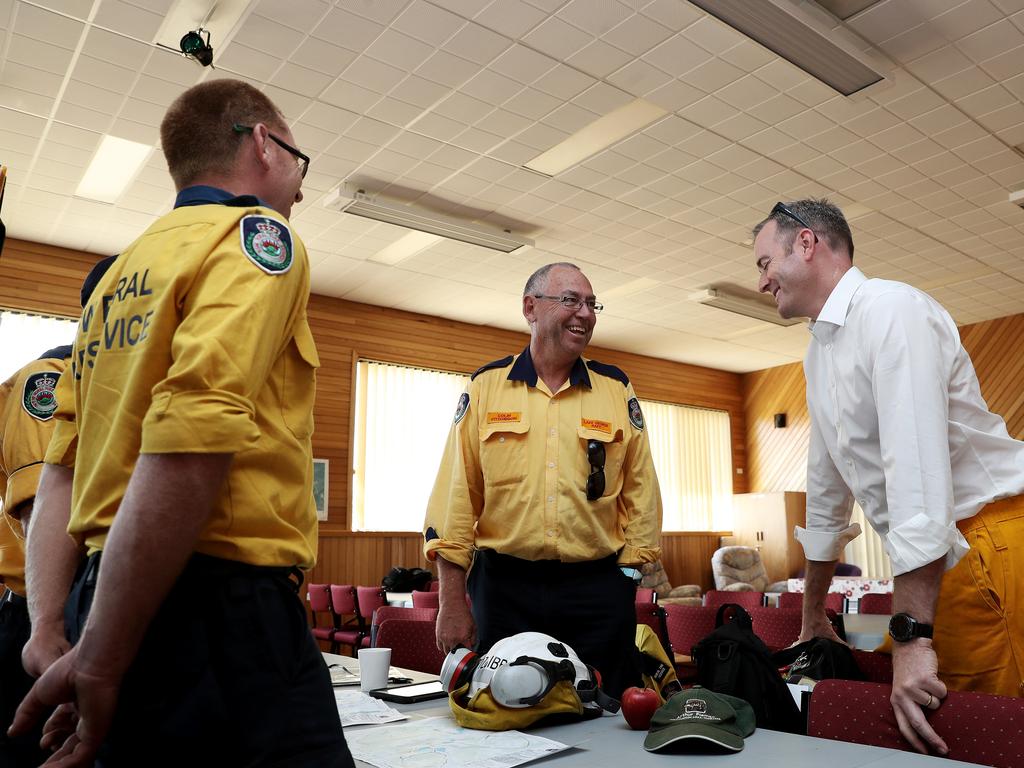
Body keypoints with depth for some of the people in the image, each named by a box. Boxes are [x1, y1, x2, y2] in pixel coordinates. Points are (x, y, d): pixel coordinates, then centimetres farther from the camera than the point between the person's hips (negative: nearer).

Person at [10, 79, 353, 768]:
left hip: (111, 594, 9)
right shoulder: (256, 234, -5)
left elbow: (66, 468, 14)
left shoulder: (117, 275, 19)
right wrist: (98, 664, -18)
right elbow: (192, 441, -20)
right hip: (223, 604, -9)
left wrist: (93, 644, 16)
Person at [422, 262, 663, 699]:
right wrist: (452, 604, -4)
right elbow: (456, 496, -1)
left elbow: (640, 496, 6)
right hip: (504, 589, 0)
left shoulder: (617, 391, 5)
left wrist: (625, 585, -1)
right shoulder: (486, 387, 2)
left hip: (597, 592, 1)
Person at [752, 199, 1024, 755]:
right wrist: (812, 617, 27)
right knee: (927, 741, 9)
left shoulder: (890, 308, -14)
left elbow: (917, 467, -25)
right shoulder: (819, 352, 15)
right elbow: (826, 486, 21)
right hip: (935, 564, 8)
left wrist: (911, 637, -27)